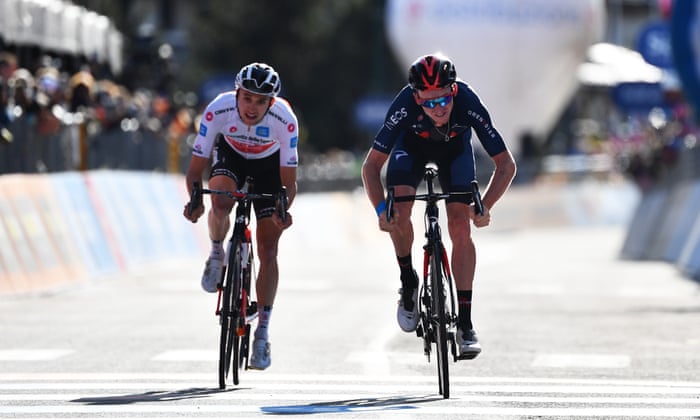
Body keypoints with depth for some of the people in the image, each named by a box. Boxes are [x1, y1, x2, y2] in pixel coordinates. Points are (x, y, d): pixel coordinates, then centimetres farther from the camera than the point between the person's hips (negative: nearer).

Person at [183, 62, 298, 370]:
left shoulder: (285, 120, -34)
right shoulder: (218, 110, -34)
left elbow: (289, 182, -27)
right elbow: (195, 169, -27)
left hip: (269, 166, 0)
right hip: (230, 155, 0)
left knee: (268, 252, -8)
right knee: (220, 202, -34)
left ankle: (262, 333, 1)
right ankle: (217, 255, -1)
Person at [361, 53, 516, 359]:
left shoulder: (468, 103, -38)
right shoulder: (405, 106, -39)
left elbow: (506, 164, -31)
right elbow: (371, 165, -31)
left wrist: (484, 206, -45)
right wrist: (381, 208, -46)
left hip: (454, 147, 0)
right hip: (412, 144, 0)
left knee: (460, 227, -13)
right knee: (399, 211, -25)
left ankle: (465, 323, -8)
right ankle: (408, 282, 1)